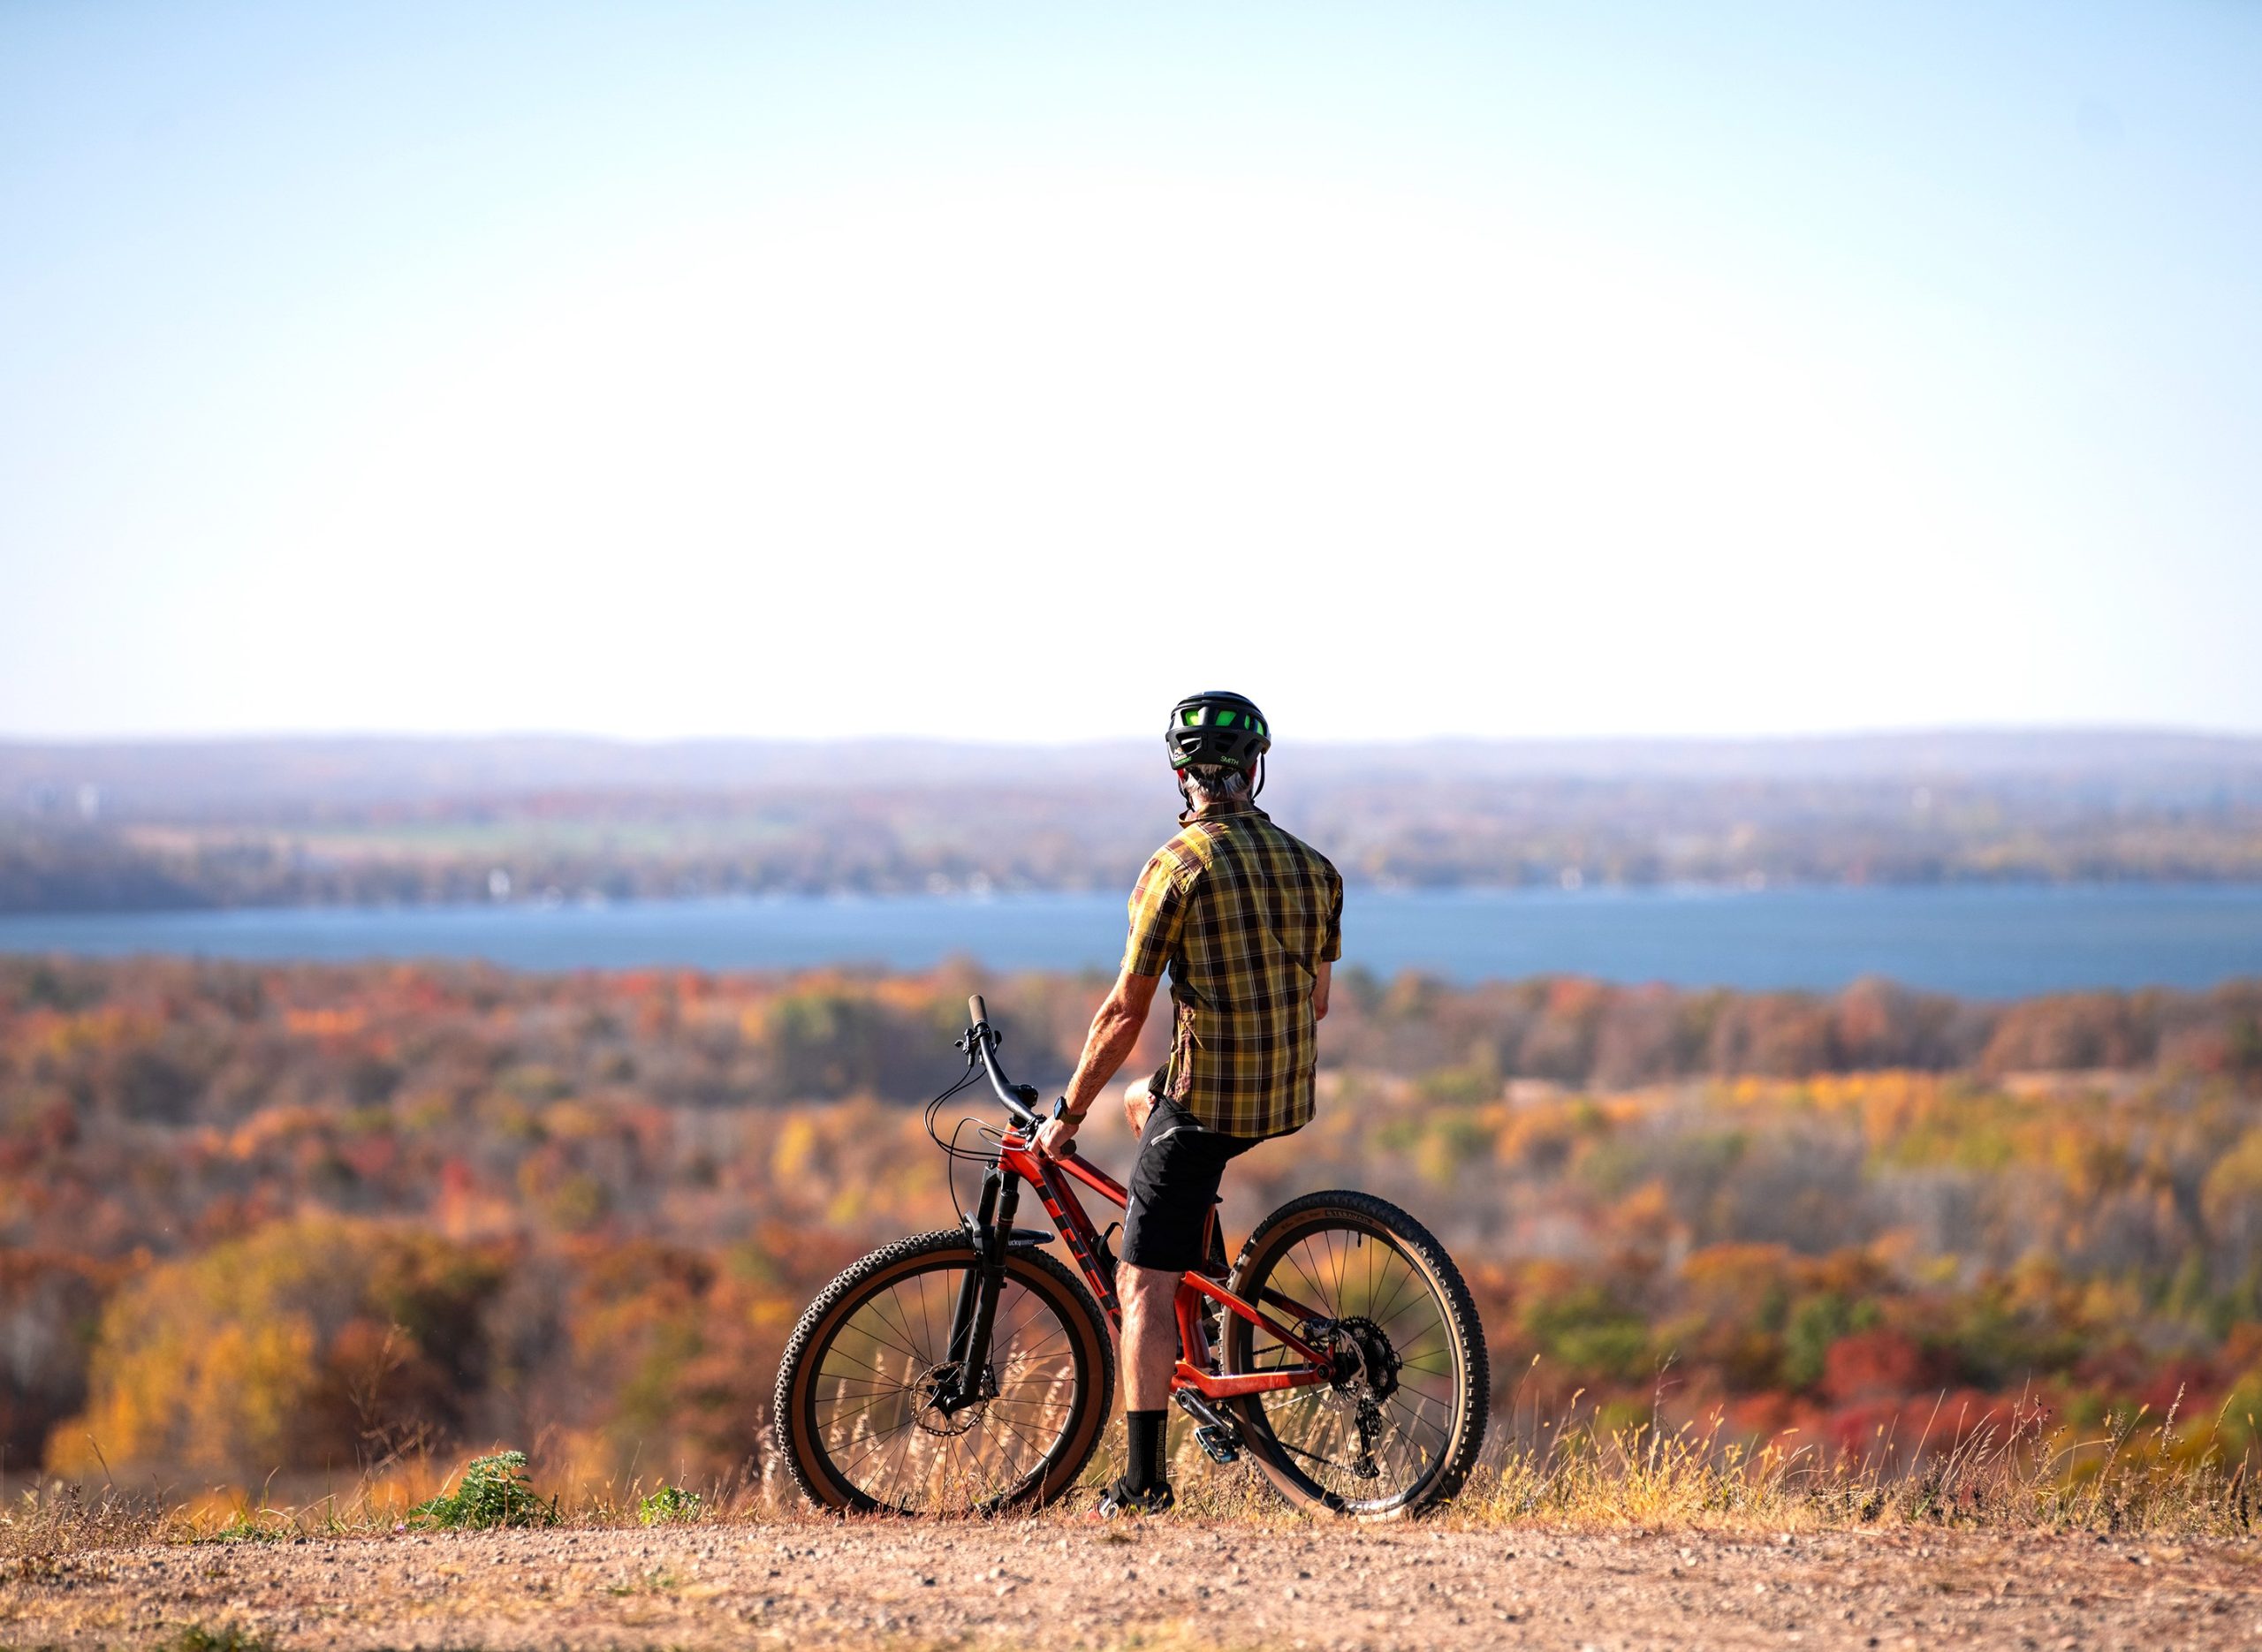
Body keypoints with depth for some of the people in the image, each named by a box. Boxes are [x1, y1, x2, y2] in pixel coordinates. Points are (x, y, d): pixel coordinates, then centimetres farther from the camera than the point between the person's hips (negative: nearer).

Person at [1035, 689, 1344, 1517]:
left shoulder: (1178, 865, -12)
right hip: (1290, 1099, 7)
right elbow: (1317, 999, 13)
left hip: (1208, 1100, -7)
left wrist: (1068, 1115, -1)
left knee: (1143, 1285, 0)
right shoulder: (1311, 866, 7)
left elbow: (1126, 1011, -11)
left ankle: (1144, 1479, -5)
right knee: (1142, 1102, 35)